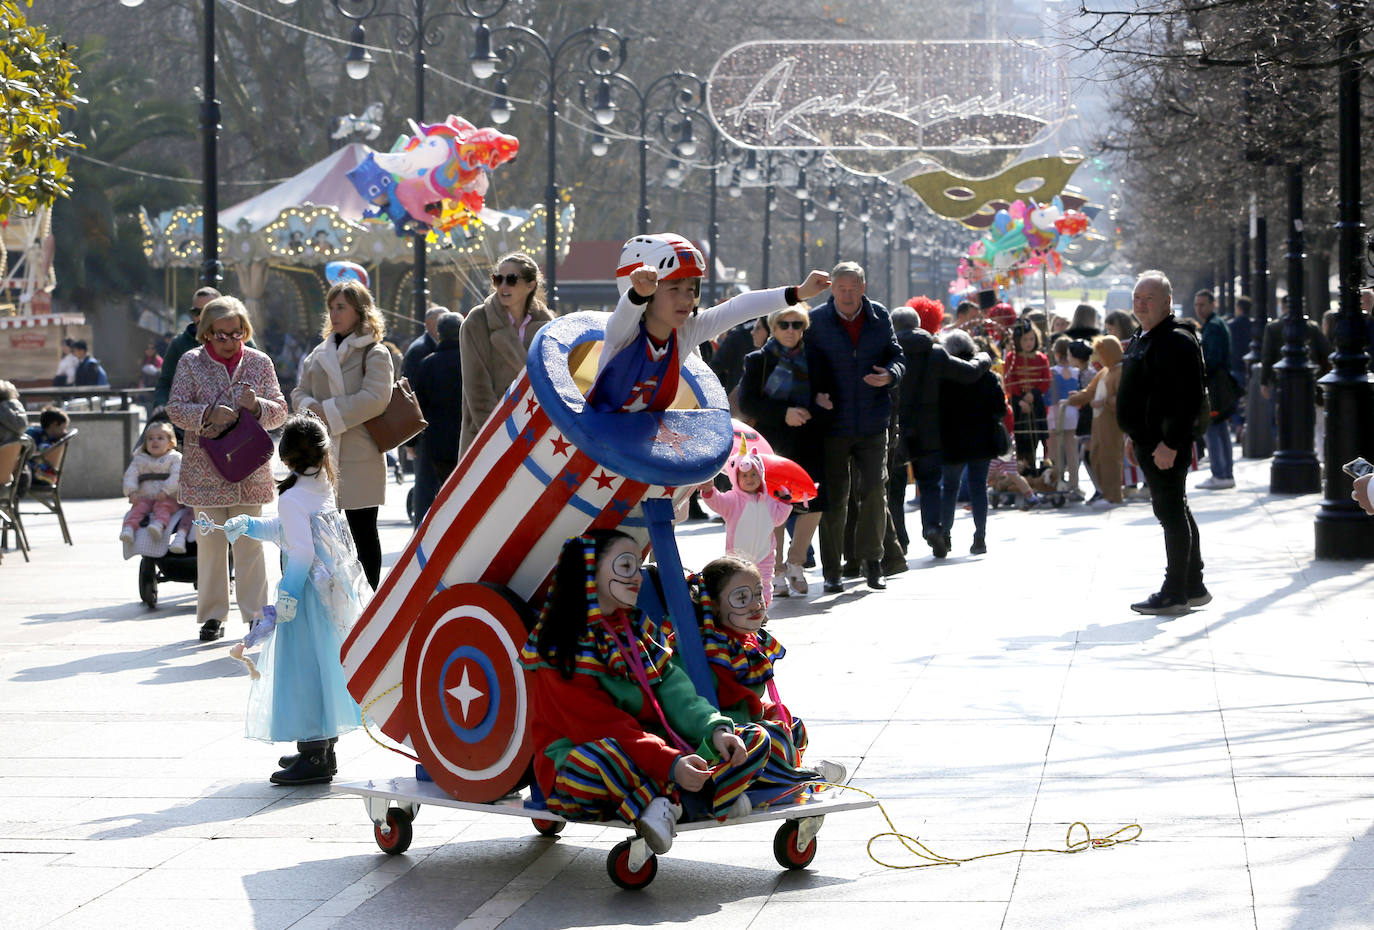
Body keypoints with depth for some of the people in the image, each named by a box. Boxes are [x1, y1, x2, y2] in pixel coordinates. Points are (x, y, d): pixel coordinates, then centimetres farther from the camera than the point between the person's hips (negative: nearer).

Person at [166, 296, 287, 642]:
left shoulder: (260, 363, 6)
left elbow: (280, 412, 5)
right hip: (205, 468, 0)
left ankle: (256, 613, 7)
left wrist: (256, 405, -16)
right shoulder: (190, 363, 2)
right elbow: (175, 408, -4)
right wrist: (209, 414, -21)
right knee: (210, 543, 3)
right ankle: (212, 615, 11)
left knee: (249, 544, 0)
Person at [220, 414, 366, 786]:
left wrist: (287, 594, -19)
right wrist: (247, 526, 30)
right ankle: (324, 749, 26)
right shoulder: (323, 491, 10)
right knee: (324, 666, 17)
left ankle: (314, 758, -1)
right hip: (333, 591, 9)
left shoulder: (292, 498, -17)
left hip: (308, 596, -9)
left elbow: (301, 552, -22)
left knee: (303, 670, -3)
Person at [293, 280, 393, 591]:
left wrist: (329, 412, -17)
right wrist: (309, 408, -6)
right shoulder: (319, 353, 17)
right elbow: (300, 392, 18)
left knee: (362, 531, 0)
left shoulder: (375, 354, -3)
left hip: (359, 458, -6)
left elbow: (374, 399, -16)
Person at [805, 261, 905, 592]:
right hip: (833, 425, -2)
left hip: (872, 425, 2)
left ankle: (871, 559, 12)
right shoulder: (817, 321, -2)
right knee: (834, 498, 3)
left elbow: (896, 355, 13)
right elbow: (807, 366, 1)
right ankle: (831, 571, 12)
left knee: (875, 490, -4)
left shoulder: (879, 316, 5)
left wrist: (890, 374, -9)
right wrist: (816, 395, -17)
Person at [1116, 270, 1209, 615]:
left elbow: (1188, 399, -22)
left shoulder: (1177, 341, -16)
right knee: (1175, 512, 15)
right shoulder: (1141, 340, 17)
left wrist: (1171, 442, -26)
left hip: (1167, 444, -11)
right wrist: (1135, 437, 24)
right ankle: (1193, 587, 23)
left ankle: (1175, 594, -5)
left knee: (1171, 512, -8)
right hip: (1149, 441, 11)